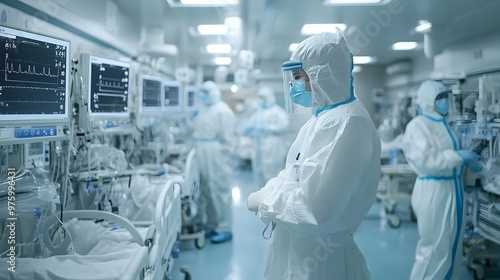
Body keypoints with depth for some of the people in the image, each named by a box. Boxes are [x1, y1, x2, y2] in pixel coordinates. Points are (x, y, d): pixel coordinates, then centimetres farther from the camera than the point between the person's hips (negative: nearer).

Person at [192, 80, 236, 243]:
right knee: (207, 192, 12)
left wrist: (222, 156, -16)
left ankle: (224, 229, 4)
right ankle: (212, 225, 23)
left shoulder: (222, 111, -9)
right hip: (203, 158, 9)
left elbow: (227, 137, -13)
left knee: (219, 192, -4)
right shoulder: (204, 110, 17)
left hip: (216, 158, -8)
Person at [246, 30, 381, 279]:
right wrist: (268, 192, -2)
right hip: (296, 249, 9)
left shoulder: (346, 123, -23)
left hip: (318, 258, -9)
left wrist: (264, 201, -15)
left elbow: (313, 209, -30)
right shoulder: (324, 116, 9)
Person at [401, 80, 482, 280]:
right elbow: (426, 160, -26)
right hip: (433, 191, -9)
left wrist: (469, 161, 5)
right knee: (435, 247, 1)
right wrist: (459, 156, -21)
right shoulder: (418, 125, -16)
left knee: (452, 243, 19)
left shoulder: (443, 123, 10)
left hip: (452, 188, 9)